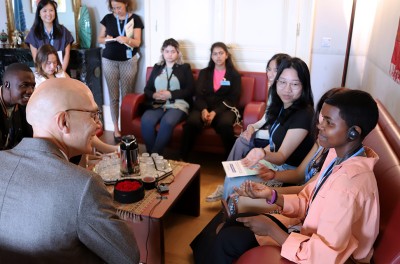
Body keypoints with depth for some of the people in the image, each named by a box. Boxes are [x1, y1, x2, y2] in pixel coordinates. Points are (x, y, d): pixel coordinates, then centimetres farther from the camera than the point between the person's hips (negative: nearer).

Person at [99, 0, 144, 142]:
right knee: (113, 96, 3)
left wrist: (126, 40, -27)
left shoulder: (135, 19, -1)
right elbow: (100, 38, 10)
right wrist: (106, 39, -13)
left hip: (128, 61, -2)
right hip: (109, 61, 2)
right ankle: (116, 128, 10)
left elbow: (137, 42, -6)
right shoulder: (107, 18, 5)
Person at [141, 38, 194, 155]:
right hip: (157, 104, 3)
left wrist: (170, 94, -11)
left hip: (178, 104, -2)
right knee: (146, 121, -31)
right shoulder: (157, 67, 22)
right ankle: (150, 154, -19)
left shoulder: (185, 68, 13)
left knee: (167, 122, -36)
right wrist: (154, 95, -7)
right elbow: (147, 89, 17)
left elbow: (189, 91, 2)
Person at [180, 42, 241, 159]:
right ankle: (182, 158, -24)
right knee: (191, 122, -32)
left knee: (225, 124, -37)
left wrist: (215, 112, -16)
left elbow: (233, 99, 0)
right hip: (204, 107, 2)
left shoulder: (234, 75, 11)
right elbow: (199, 95, 7)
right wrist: (204, 109, -16)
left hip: (224, 109, -1)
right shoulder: (204, 73, 18)